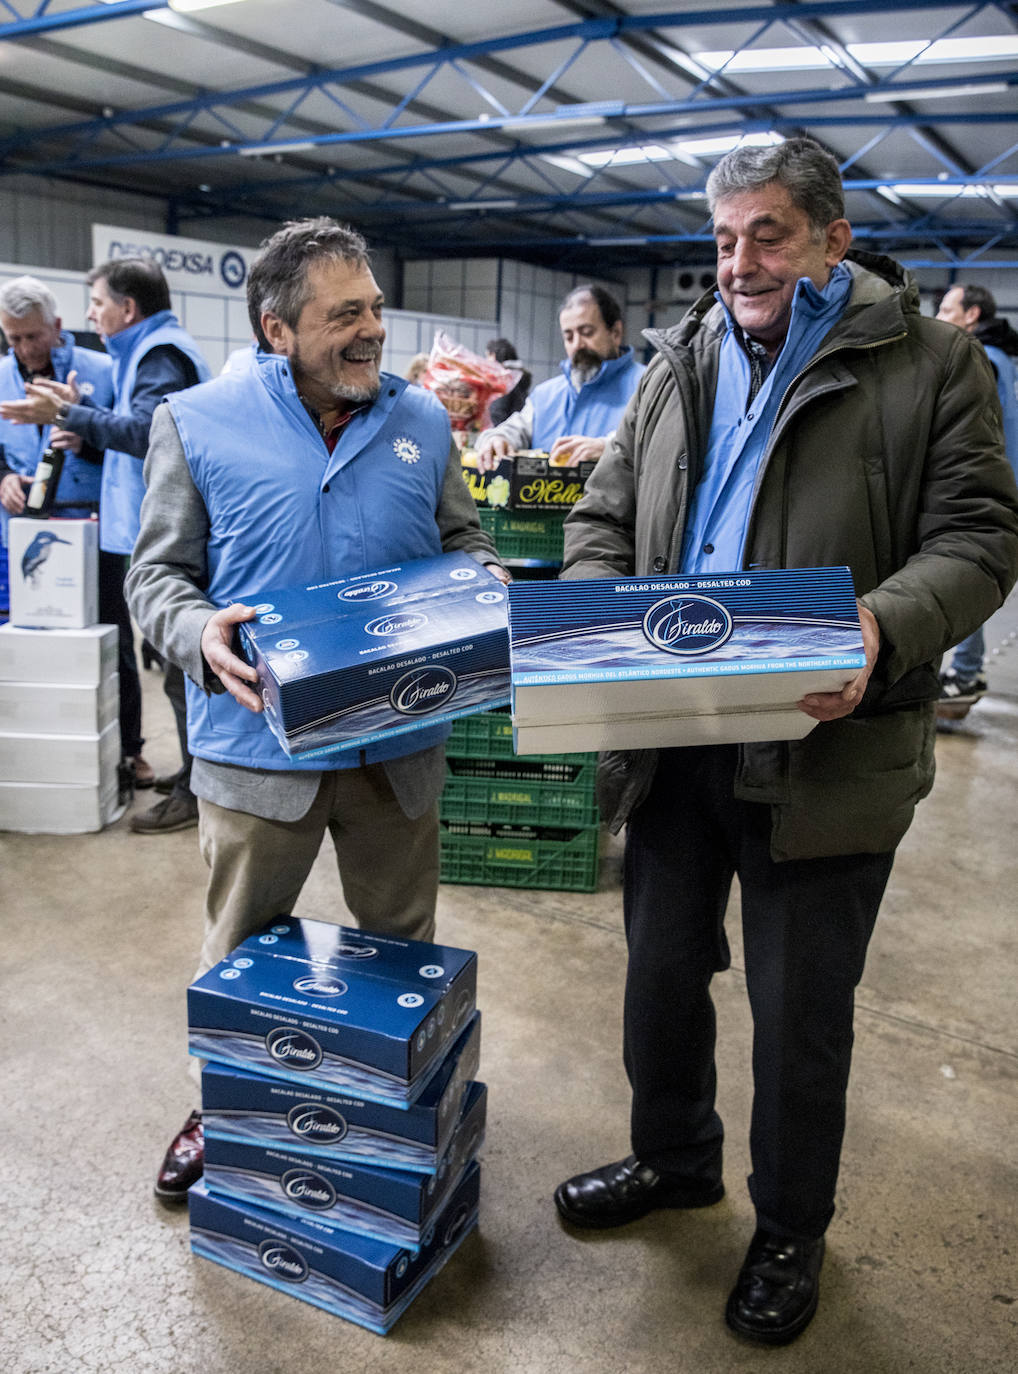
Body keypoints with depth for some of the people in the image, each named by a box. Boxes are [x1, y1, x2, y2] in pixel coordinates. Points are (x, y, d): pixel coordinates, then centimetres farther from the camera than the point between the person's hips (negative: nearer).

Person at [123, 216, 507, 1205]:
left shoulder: (422, 421, 6)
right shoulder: (199, 423, -3)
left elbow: (462, 542, 14)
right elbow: (158, 573, -2)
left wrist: (487, 587, -8)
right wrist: (200, 634, -23)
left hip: (399, 742, 3)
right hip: (260, 744, -2)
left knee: (404, 946, 18)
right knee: (241, 955, 16)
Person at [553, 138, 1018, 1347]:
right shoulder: (680, 365, 13)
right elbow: (604, 516, 13)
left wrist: (883, 630, -27)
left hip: (824, 748, -4)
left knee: (800, 1010, 9)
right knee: (660, 968, 19)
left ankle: (790, 1231, 35)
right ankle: (673, 1160, 45)